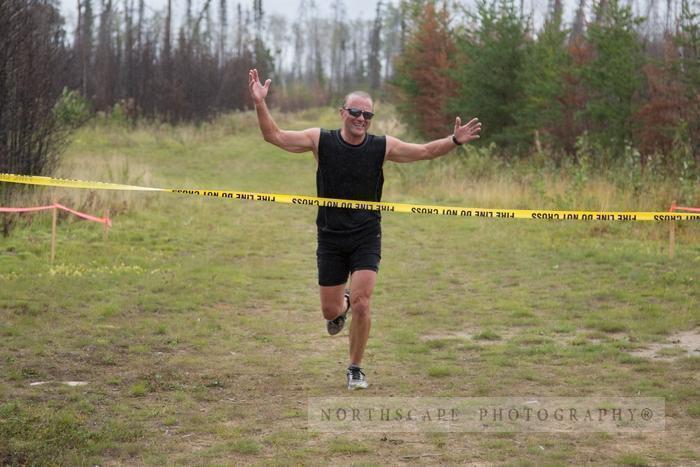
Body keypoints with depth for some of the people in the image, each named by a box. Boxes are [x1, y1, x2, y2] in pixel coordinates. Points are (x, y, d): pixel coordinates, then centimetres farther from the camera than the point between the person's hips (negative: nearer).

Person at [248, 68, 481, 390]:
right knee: (330, 312, 7)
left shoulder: (382, 147, -3)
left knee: (361, 305, -13)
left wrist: (455, 141, -14)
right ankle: (342, 303, 47)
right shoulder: (321, 140, -5)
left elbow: (426, 151, 1)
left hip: (366, 239, -1)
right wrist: (260, 104, -21)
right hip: (330, 239, 1)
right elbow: (274, 136, -8)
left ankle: (355, 369, 7)